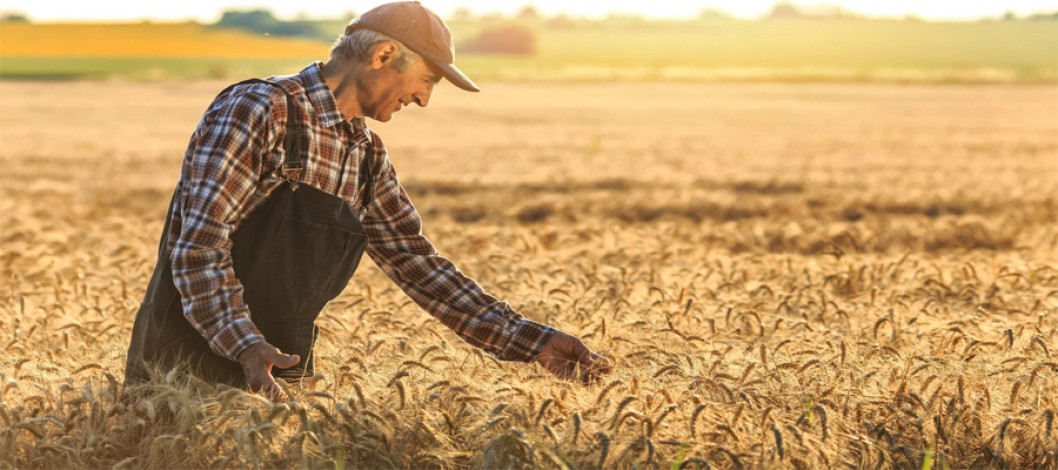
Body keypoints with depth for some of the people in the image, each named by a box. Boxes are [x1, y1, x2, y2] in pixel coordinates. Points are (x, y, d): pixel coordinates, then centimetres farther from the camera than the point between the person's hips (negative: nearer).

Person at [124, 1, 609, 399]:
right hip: (187, 366, -7)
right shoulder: (256, 112, -15)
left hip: (278, 376, 7)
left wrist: (533, 341, 2)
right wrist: (247, 346, -35)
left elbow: (417, 265, 10)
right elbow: (199, 245, -21)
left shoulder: (368, 156, 10)